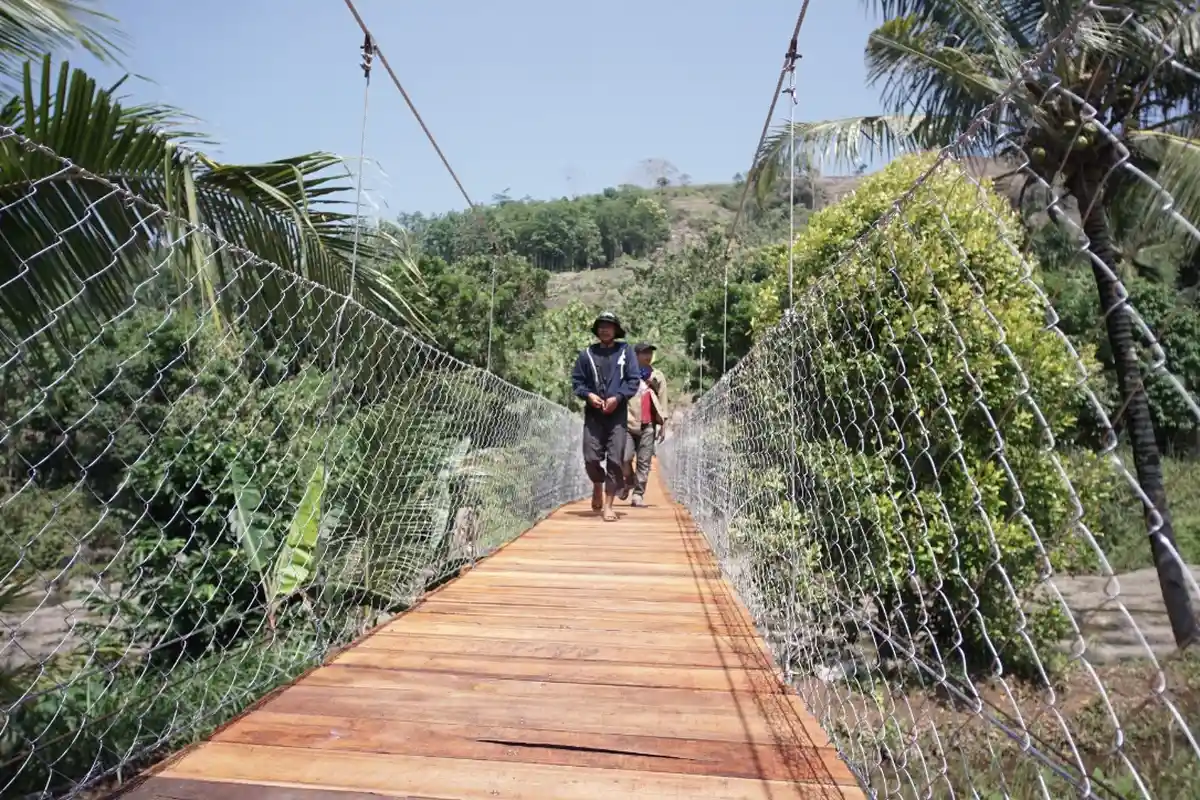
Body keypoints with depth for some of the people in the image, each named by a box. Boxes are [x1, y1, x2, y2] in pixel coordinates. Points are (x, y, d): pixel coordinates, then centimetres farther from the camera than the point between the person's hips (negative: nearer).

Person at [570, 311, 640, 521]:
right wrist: (588, 395, -8)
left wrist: (618, 397, -11)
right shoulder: (587, 354, 8)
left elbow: (634, 380, 2)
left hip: (618, 413, -1)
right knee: (591, 457, -3)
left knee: (615, 460, -4)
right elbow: (576, 381, 10)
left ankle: (608, 505, 5)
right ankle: (598, 486, 30)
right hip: (593, 413, 1)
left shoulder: (625, 351, 5)